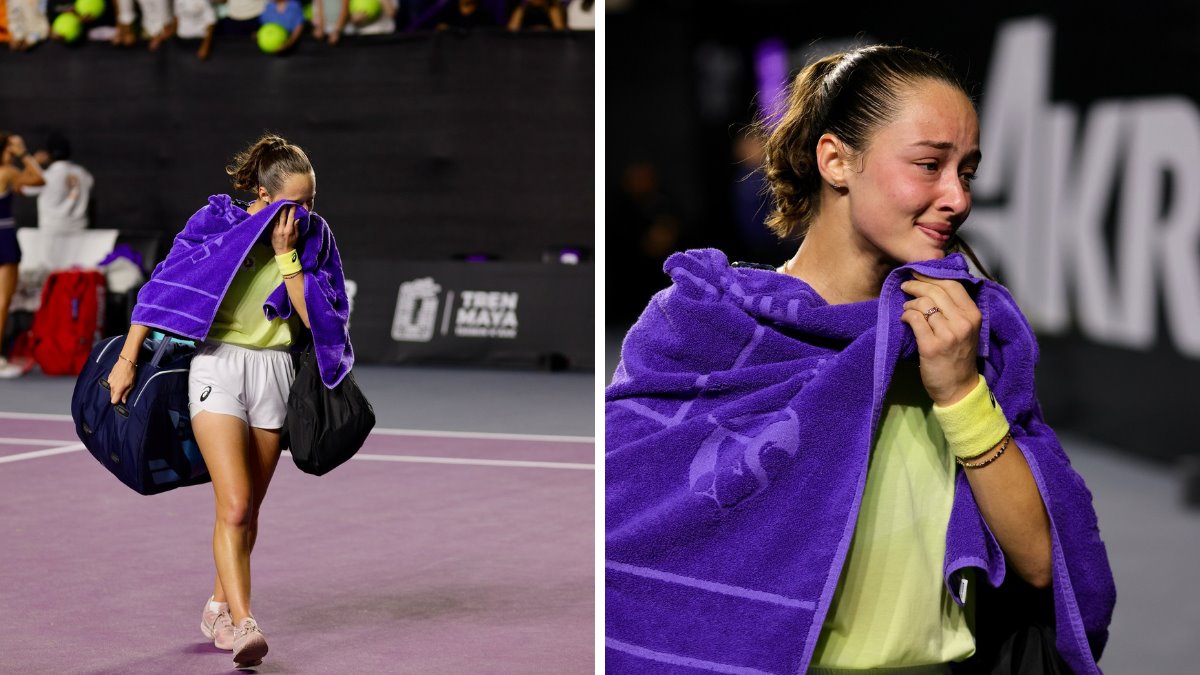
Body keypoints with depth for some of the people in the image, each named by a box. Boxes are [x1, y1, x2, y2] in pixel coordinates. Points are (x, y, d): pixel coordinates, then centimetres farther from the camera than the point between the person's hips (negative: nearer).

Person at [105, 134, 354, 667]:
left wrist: (286, 254, -11)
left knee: (246, 511, 13)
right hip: (217, 364, -3)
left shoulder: (311, 237, 3)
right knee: (235, 506, -17)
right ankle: (242, 624, -19)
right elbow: (162, 288, 1)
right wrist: (127, 359, 2)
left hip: (273, 371, 4)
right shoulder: (216, 223, -5)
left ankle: (219, 607, 32)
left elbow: (314, 317, -4)